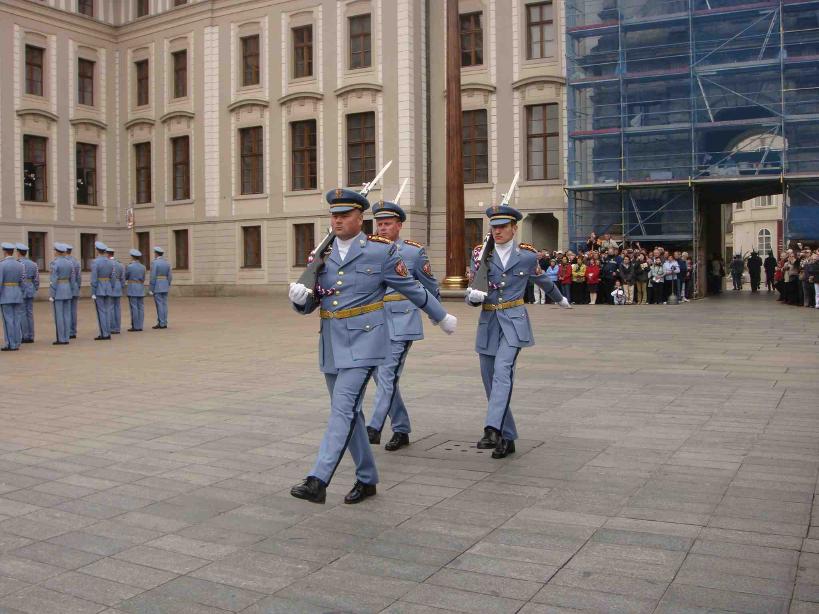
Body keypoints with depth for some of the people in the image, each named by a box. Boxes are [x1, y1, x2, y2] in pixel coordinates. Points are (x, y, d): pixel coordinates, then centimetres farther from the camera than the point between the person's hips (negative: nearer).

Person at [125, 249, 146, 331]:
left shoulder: (129, 267, -10)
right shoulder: (143, 267, 6)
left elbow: (125, 278, 0)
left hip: (132, 289, -6)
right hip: (141, 289, 6)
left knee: (133, 308, -4)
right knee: (140, 308, 6)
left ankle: (135, 327, -5)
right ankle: (140, 326, 7)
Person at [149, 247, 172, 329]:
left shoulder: (154, 262, -12)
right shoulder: (167, 263, 8)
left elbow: (153, 277, -15)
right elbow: (170, 277, 7)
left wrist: (151, 289, -11)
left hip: (157, 286, -7)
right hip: (165, 286, 7)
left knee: (159, 305, -5)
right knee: (164, 305, 7)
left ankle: (161, 323, -4)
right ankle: (164, 323, 7)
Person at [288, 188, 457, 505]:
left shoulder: (381, 251, -4)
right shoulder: (321, 255, 8)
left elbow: (411, 288, 7)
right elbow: (309, 304, 10)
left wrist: (442, 317, 16)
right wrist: (299, 296, -14)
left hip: (363, 341, -6)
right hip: (331, 343, 6)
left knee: (343, 409, -15)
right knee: (349, 412, 12)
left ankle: (317, 482, -17)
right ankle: (367, 479, 26)